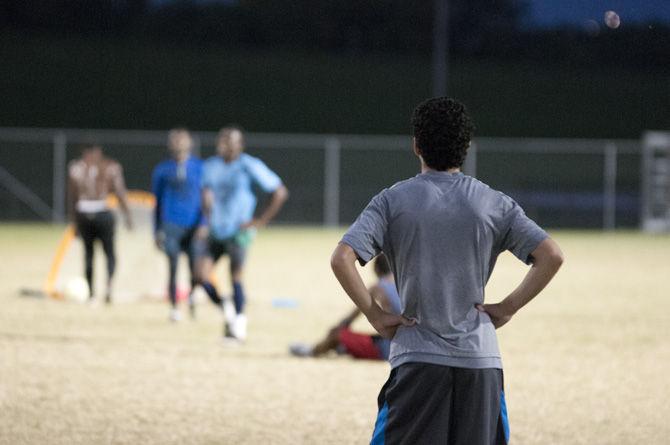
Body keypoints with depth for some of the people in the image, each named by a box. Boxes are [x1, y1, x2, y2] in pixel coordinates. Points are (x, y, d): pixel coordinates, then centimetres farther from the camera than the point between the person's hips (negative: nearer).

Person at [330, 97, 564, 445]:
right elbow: (551, 256, -4)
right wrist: (507, 308, 3)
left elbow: (341, 259, -11)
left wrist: (375, 315, -1)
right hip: (480, 356, 2)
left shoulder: (393, 201, 0)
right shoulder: (494, 203, 4)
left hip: (416, 355, -1)